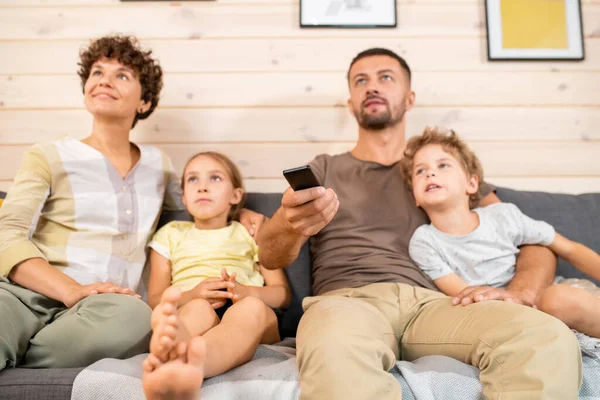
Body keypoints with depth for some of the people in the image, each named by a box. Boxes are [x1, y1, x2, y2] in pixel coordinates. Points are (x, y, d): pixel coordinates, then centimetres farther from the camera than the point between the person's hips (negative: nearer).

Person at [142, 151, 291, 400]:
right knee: (199, 309, -35)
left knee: (252, 308, -35)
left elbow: (283, 295, 14)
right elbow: (154, 301, 14)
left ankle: (186, 365, -66)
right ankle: (172, 349, -71)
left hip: (245, 314, 0)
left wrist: (247, 291, -10)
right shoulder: (171, 234, 24)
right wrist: (190, 295, -10)